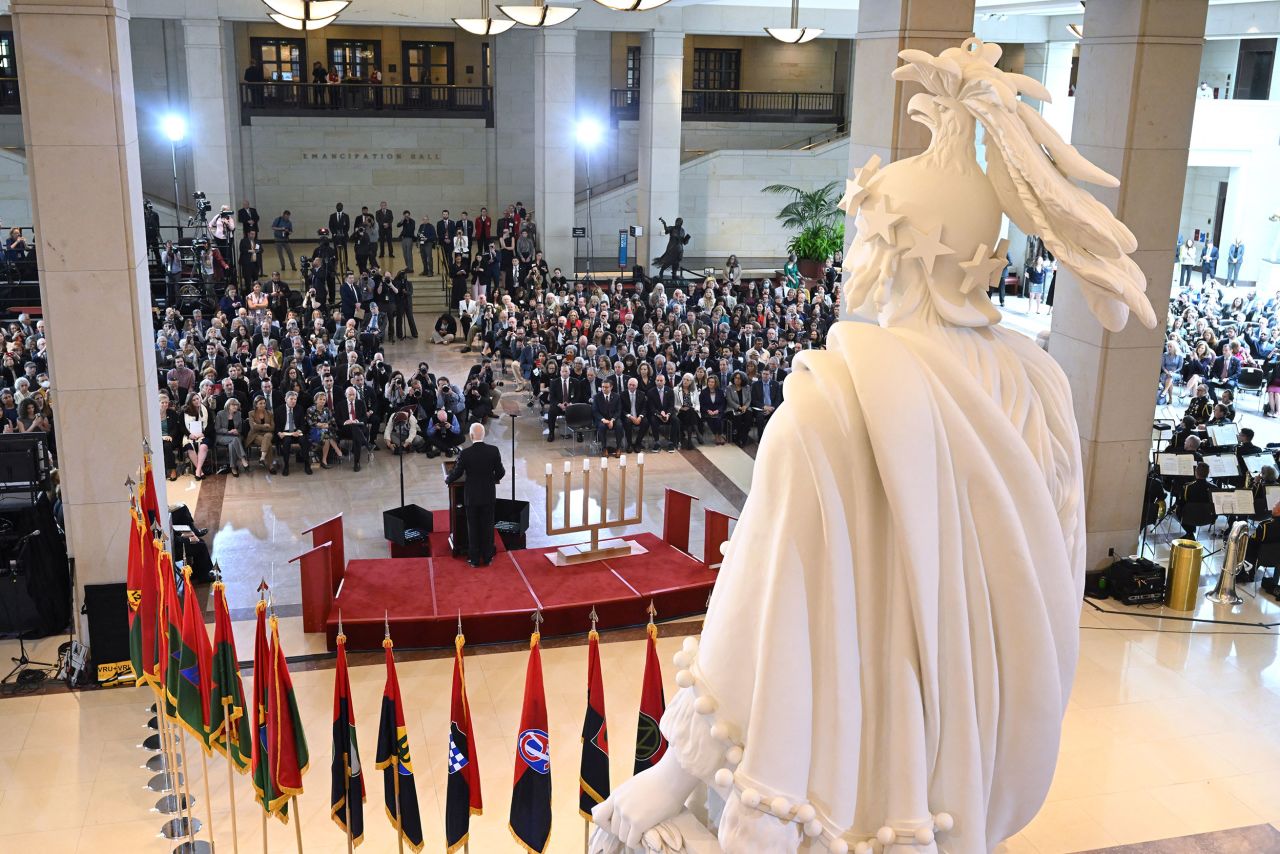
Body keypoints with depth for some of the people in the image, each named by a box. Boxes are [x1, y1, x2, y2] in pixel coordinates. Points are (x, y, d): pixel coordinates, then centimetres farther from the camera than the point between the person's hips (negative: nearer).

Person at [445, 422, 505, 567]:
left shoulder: (465, 453, -16)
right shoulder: (494, 451, -11)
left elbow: (456, 473, -7)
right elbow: (500, 472, -3)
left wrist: (447, 480, 15)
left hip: (472, 496, -1)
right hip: (488, 495, 2)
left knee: (473, 527, 10)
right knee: (488, 526, 12)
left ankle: (474, 559, 16)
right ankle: (487, 557, 19)